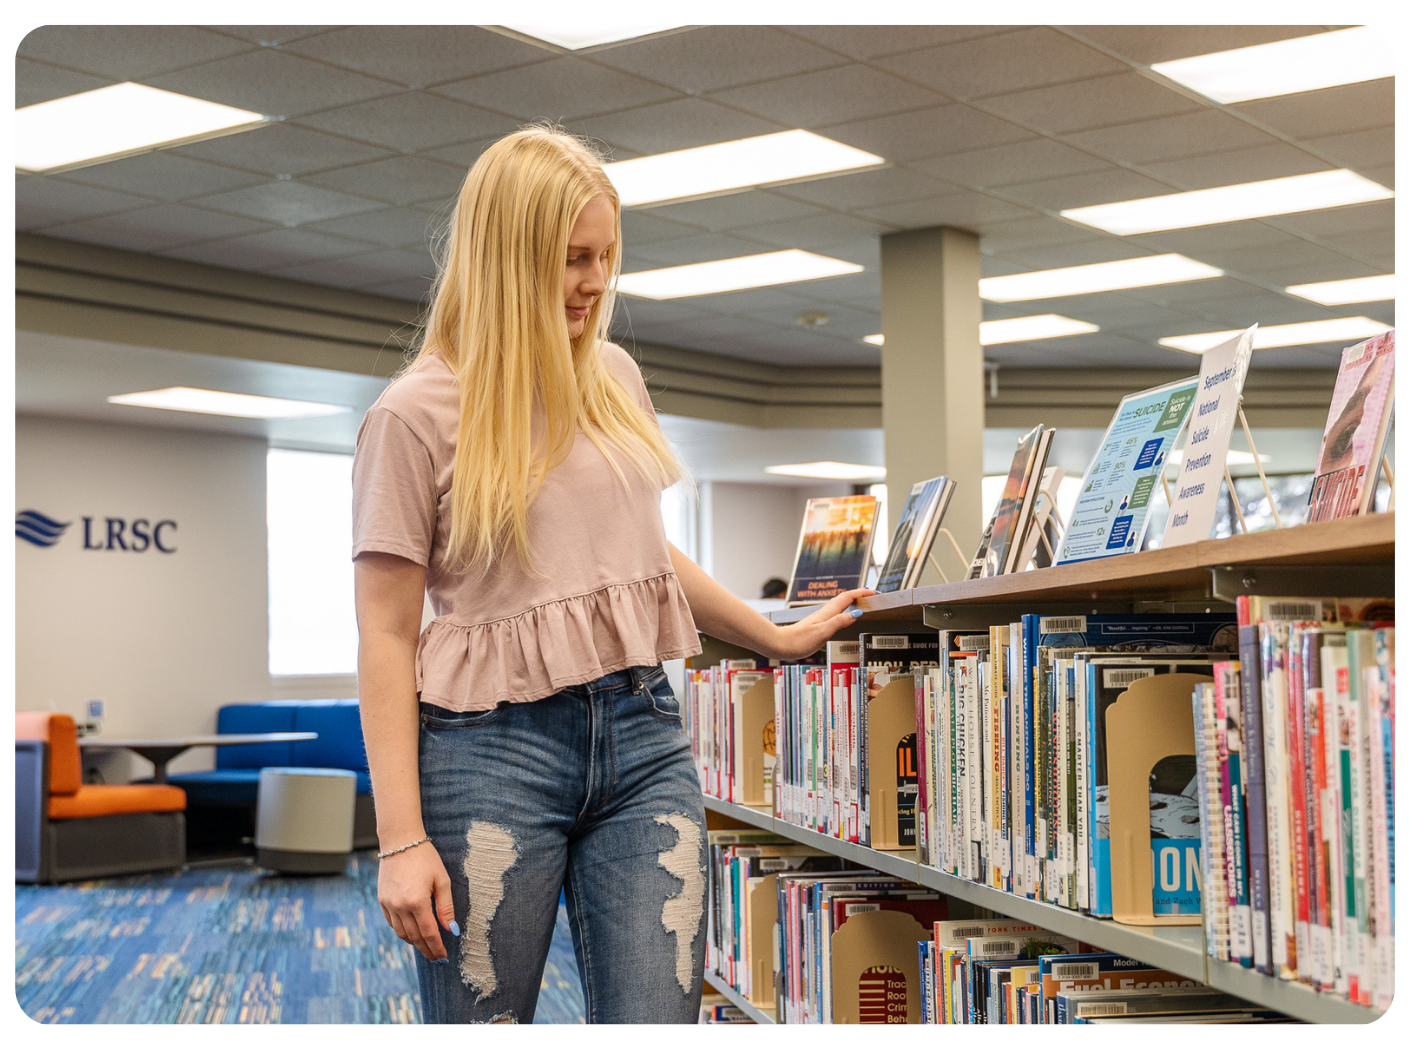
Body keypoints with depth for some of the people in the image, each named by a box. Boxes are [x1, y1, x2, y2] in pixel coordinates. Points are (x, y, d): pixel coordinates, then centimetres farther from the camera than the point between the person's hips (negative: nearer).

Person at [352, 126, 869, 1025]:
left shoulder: (615, 378, 12)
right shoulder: (420, 412, -4)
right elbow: (388, 636, -6)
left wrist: (780, 640, 30)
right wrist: (402, 840, -12)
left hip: (644, 735, 4)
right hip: (496, 749, -4)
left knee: (660, 1010, -4)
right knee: (481, 1009, 3)